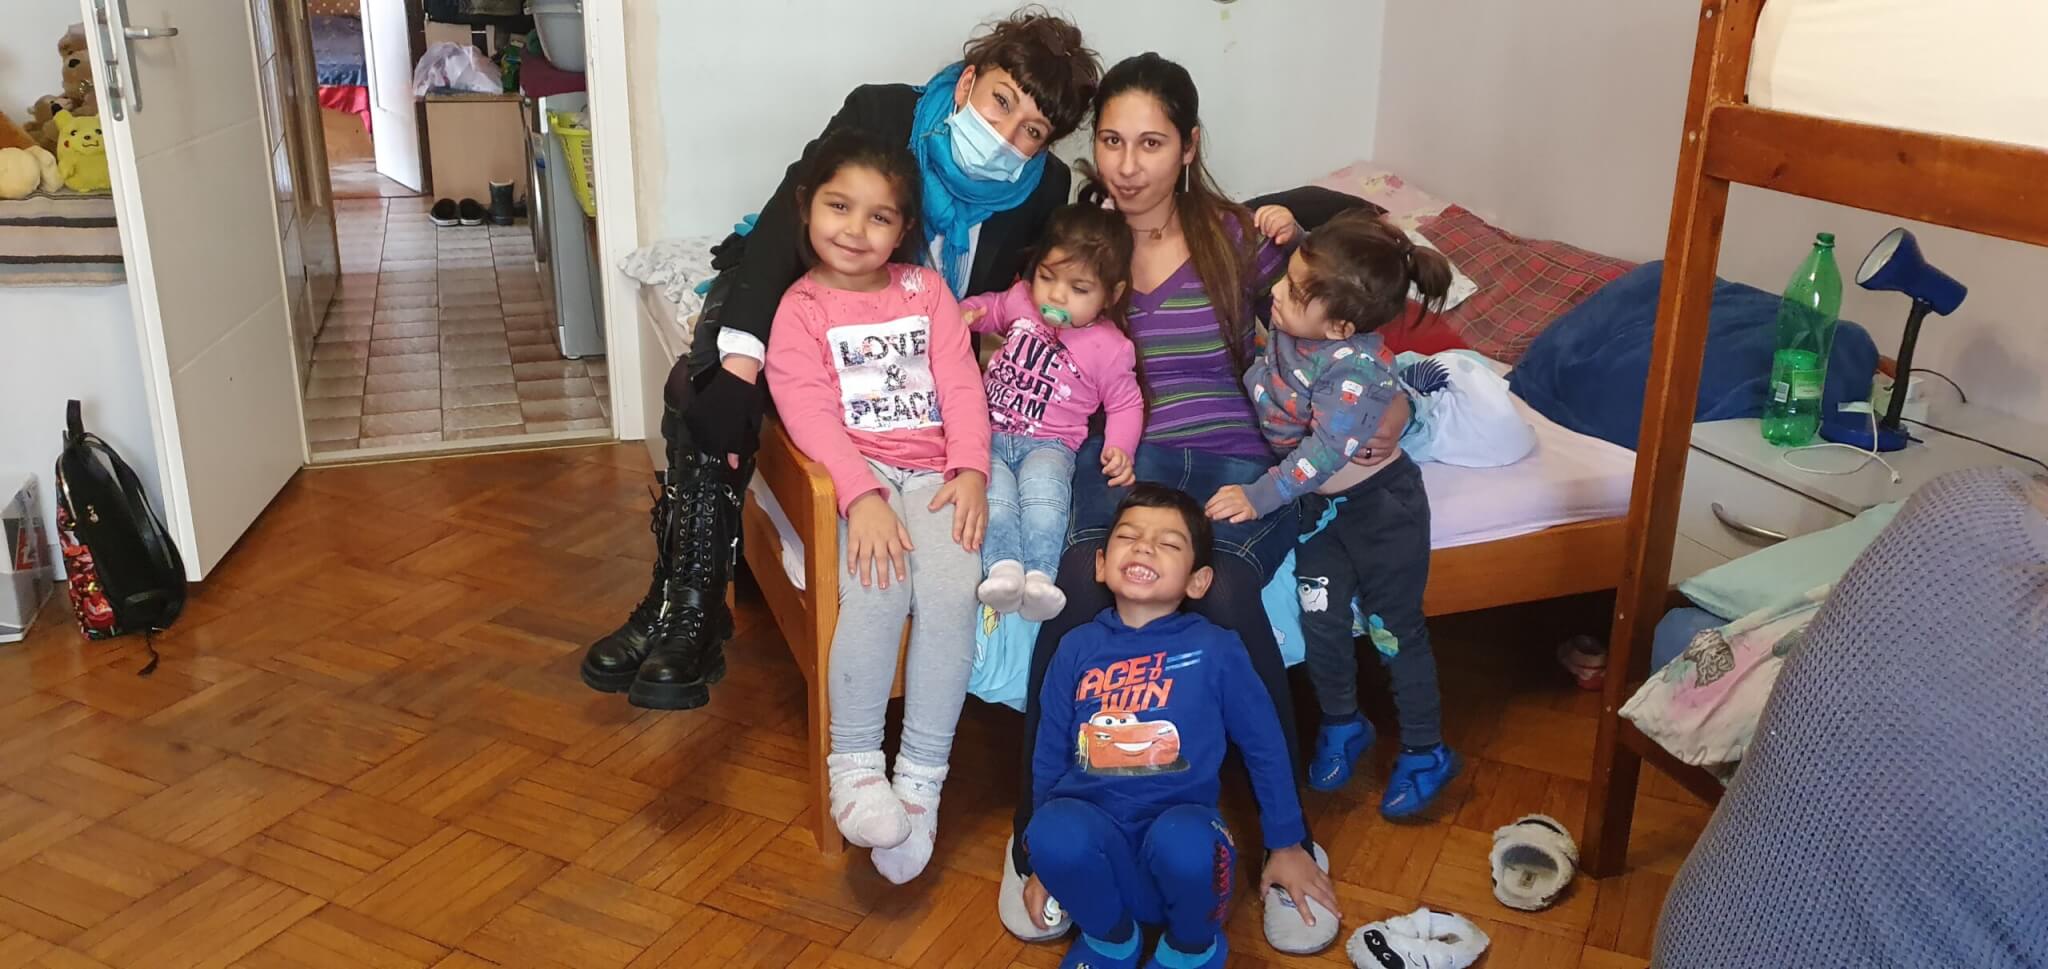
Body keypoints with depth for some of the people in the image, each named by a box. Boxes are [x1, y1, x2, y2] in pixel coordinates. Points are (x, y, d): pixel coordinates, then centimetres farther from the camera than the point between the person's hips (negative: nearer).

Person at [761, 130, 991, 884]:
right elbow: (809, 414, -8)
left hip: (936, 472, 2)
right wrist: (863, 495, -22)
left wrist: (970, 471, -10)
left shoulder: (926, 290, 15)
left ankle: (921, 780, -19)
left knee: (951, 590, -25)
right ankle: (854, 766, -19)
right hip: (858, 477, -2)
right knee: (877, 586, -30)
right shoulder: (799, 310, 6)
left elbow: (960, 385, 6)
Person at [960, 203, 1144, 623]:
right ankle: (1003, 565, -45)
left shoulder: (1109, 348, 0)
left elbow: (1125, 404, 8)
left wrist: (1120, 448, -11)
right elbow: (990, 307, 31)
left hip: (1048, 443, -2)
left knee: (1043, 491, -36)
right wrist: (962, 315, 8)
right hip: (990, 434, 2)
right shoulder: (1021, 300, 9)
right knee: (994, 492, -30)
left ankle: (1039, 573, -46)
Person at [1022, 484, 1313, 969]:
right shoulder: (1078, 647, 6)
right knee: (1056, 828, -32)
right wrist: (1043, 861, 16)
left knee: (1180, 839, -36)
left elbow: (1264, 747, 9)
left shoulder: (1216, 650, 1)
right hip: (1096, 840, 2)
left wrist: (1287, 847, 13)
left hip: (1182, 826, -1)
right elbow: (1049, 754, 13)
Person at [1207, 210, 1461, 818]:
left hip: (1380, 502, -6)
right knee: (1320, 618, 6)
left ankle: (1426, 751, 23)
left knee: (1395, 628, 5)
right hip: (1319, 503, 6)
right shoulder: (1288, 326, -14)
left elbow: (1326, 451, -37)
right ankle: (1342, 724, 30)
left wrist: (1259, 497, -37)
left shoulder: (1354, 368, -34)